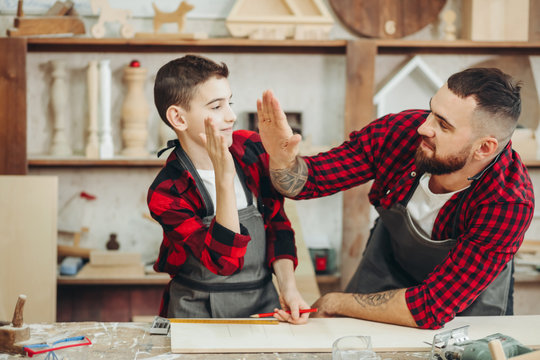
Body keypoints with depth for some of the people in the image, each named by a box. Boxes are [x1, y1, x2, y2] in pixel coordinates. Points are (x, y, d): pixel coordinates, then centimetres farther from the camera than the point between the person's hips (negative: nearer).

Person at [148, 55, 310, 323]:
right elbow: (225, 261, -26)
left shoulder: (251, 147, -1)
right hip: (200, 311, -3)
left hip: (263, 301, 3)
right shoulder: (165, 194, -16)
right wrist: (224, 178, -35)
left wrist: (288, 284, -6)